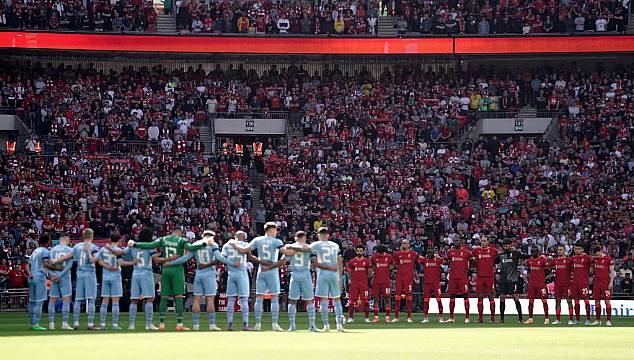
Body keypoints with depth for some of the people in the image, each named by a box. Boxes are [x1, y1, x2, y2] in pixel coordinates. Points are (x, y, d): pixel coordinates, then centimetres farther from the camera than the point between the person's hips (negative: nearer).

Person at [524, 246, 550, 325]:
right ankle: (530, 318, 11)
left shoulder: (543, 260, -7)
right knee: (531, 300, 5)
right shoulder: (529, 261, 10)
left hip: (541, 283, -5)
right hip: (531, 283, 5)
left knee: (544, 300, -3)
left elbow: (547, 271, -1)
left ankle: (546, 318, 0)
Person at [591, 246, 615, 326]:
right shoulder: (595, 259, 10)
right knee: (597, 301, 5)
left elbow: (612, 272, -7)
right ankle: (597, 320, 11)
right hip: (597, 282, 5)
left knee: (607, 301, -5)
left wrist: (611, 282, -12)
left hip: (606, 283, -5)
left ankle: (608, 320, -3)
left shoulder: (608, 259, -6)